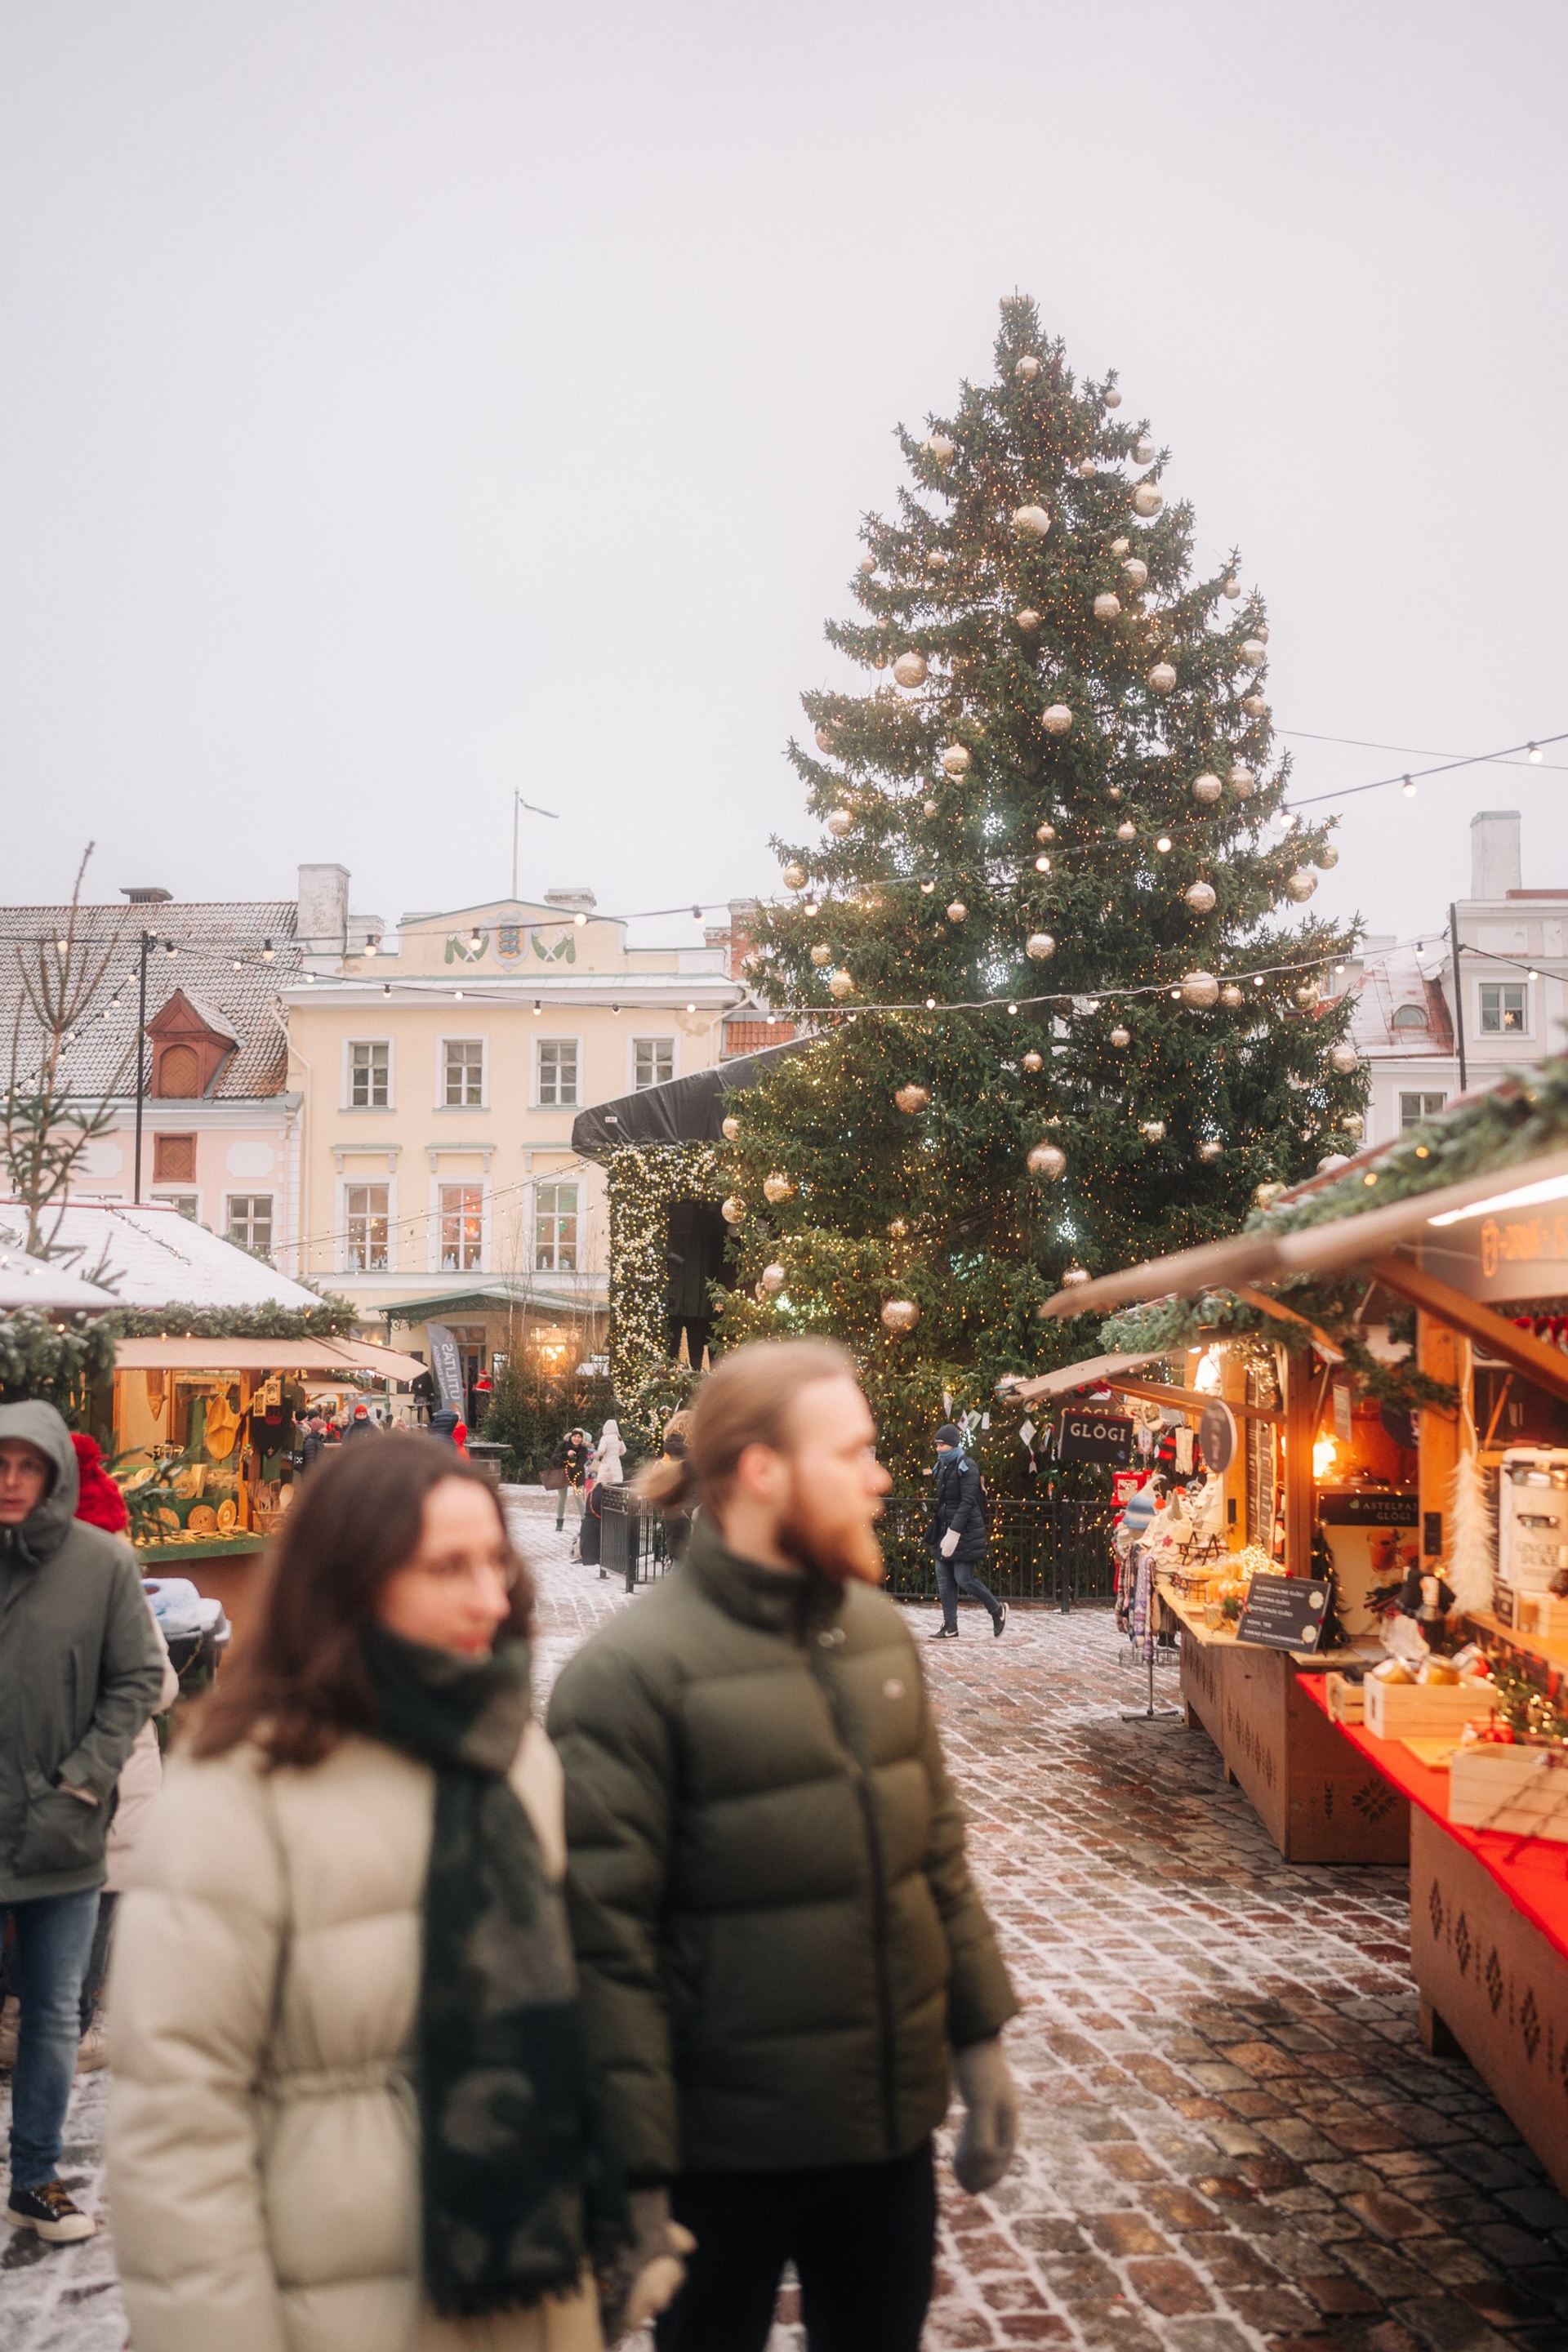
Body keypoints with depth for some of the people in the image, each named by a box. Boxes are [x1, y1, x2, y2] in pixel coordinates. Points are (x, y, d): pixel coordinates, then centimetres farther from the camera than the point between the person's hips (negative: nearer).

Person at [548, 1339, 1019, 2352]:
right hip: (730, 2152, -6)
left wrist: (980, 2036, 11)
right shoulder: (630, 1672, -18)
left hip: (894, 2124, 6)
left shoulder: (879, 1629, 3)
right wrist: (634, 2179, -18)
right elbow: (605, 1941, -19)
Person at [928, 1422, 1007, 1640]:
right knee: (944, 1579, 5)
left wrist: (954, 1532, -26)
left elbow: (967, 1502, -20)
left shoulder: (967, 1467, -13)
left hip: (964, 1530, -8)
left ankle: (997, 1610, 13)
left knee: (963, 1579, -8)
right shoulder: (943, 1467, 13)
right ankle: (950, 1627, 10)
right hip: (944, 1528, 8)